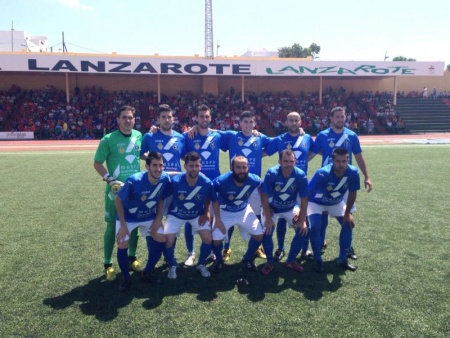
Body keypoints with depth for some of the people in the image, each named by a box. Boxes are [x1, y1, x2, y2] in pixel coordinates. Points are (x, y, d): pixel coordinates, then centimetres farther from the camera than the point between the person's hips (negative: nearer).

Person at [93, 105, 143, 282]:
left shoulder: (139, 136, 1)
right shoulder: (108, 139, -11)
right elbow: (97, 163, -7)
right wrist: (110, 180, -16)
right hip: (116, 190, -4)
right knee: (112, 226, 4)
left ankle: (132, 257, 33)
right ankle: (108, 264, 19)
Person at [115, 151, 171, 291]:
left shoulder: (165, 179, -21)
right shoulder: (134, 181, -34)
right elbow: (118, 200, -20)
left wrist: (159, 218, -10)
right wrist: (123, 225, -20)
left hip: (149, 217, 4)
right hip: (128, 217, -4)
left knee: (161, 240, -5)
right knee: (122, 245, -15)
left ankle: (147, 272, 17)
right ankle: (126, 278, 10)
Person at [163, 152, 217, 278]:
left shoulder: (207, 182, -24)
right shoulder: (175, 181, -29)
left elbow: (208, 198, -1)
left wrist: (206, 213, -3)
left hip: (197, 215, 1)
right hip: (176, 214, -1)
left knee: (208, 238, -13)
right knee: (168, 240, -15)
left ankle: (201, 264, 17)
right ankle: (173, 265, 15)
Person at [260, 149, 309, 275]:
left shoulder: (301, 175, -24)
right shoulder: (271, 173, -29)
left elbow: (304, 200, -14)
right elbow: (264, 197, -22)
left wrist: (302, 220, -16)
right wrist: (268, 219, -23)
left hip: (291, 208, 2)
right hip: (272, 208, -2)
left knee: (303, 230, -12)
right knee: (266, 232, -20)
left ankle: (291, 260, 12)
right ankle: (270, 262, 7)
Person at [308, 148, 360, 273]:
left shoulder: (353, 172, -26)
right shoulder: (322, 173, -39)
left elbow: (352, 193, -10)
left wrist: (347, 213, -5)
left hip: (337, 202, 4)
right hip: (316, 202, -4)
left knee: (348, 225, -4)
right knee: (315, 227, -21)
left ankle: (342, 259, 14)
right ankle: (317, 260, 1)